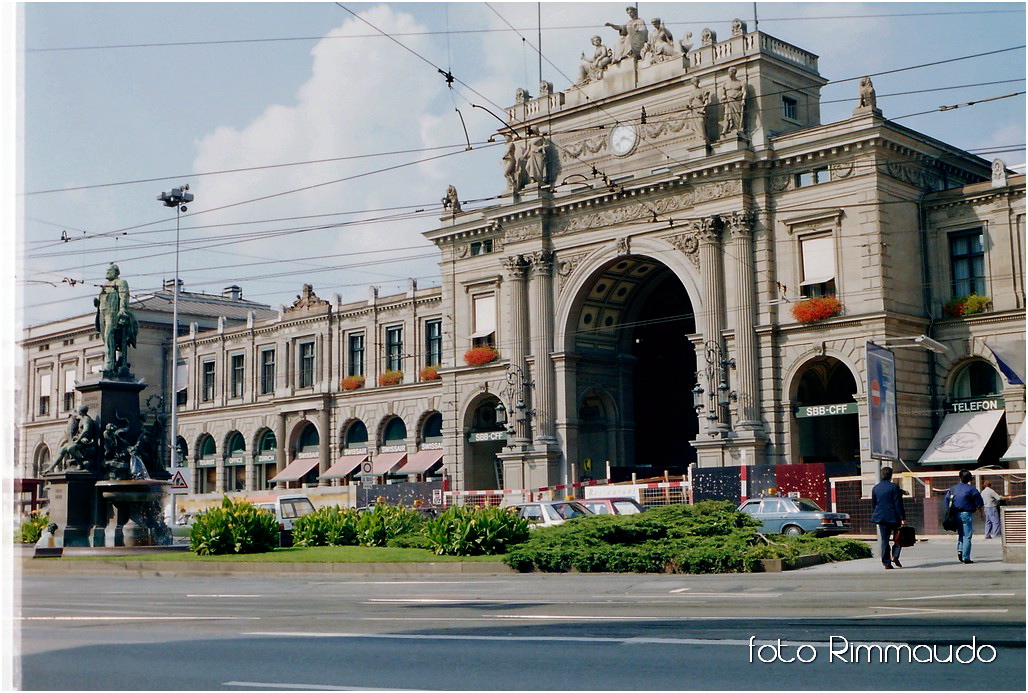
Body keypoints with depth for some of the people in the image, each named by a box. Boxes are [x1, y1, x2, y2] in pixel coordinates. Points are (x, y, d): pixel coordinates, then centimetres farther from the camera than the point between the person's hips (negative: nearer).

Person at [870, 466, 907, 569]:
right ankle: (895, 556, -2)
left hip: (881, 518, 4)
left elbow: (873, 505, 14)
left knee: (884, 540, 6)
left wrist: (875, 516, 24)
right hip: (893, 517, -4)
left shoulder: (875, 488, 7)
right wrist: (903, 518, -9)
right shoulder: (894, 486, -8)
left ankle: (886, 563, 2)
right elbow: (898, 504, -11)